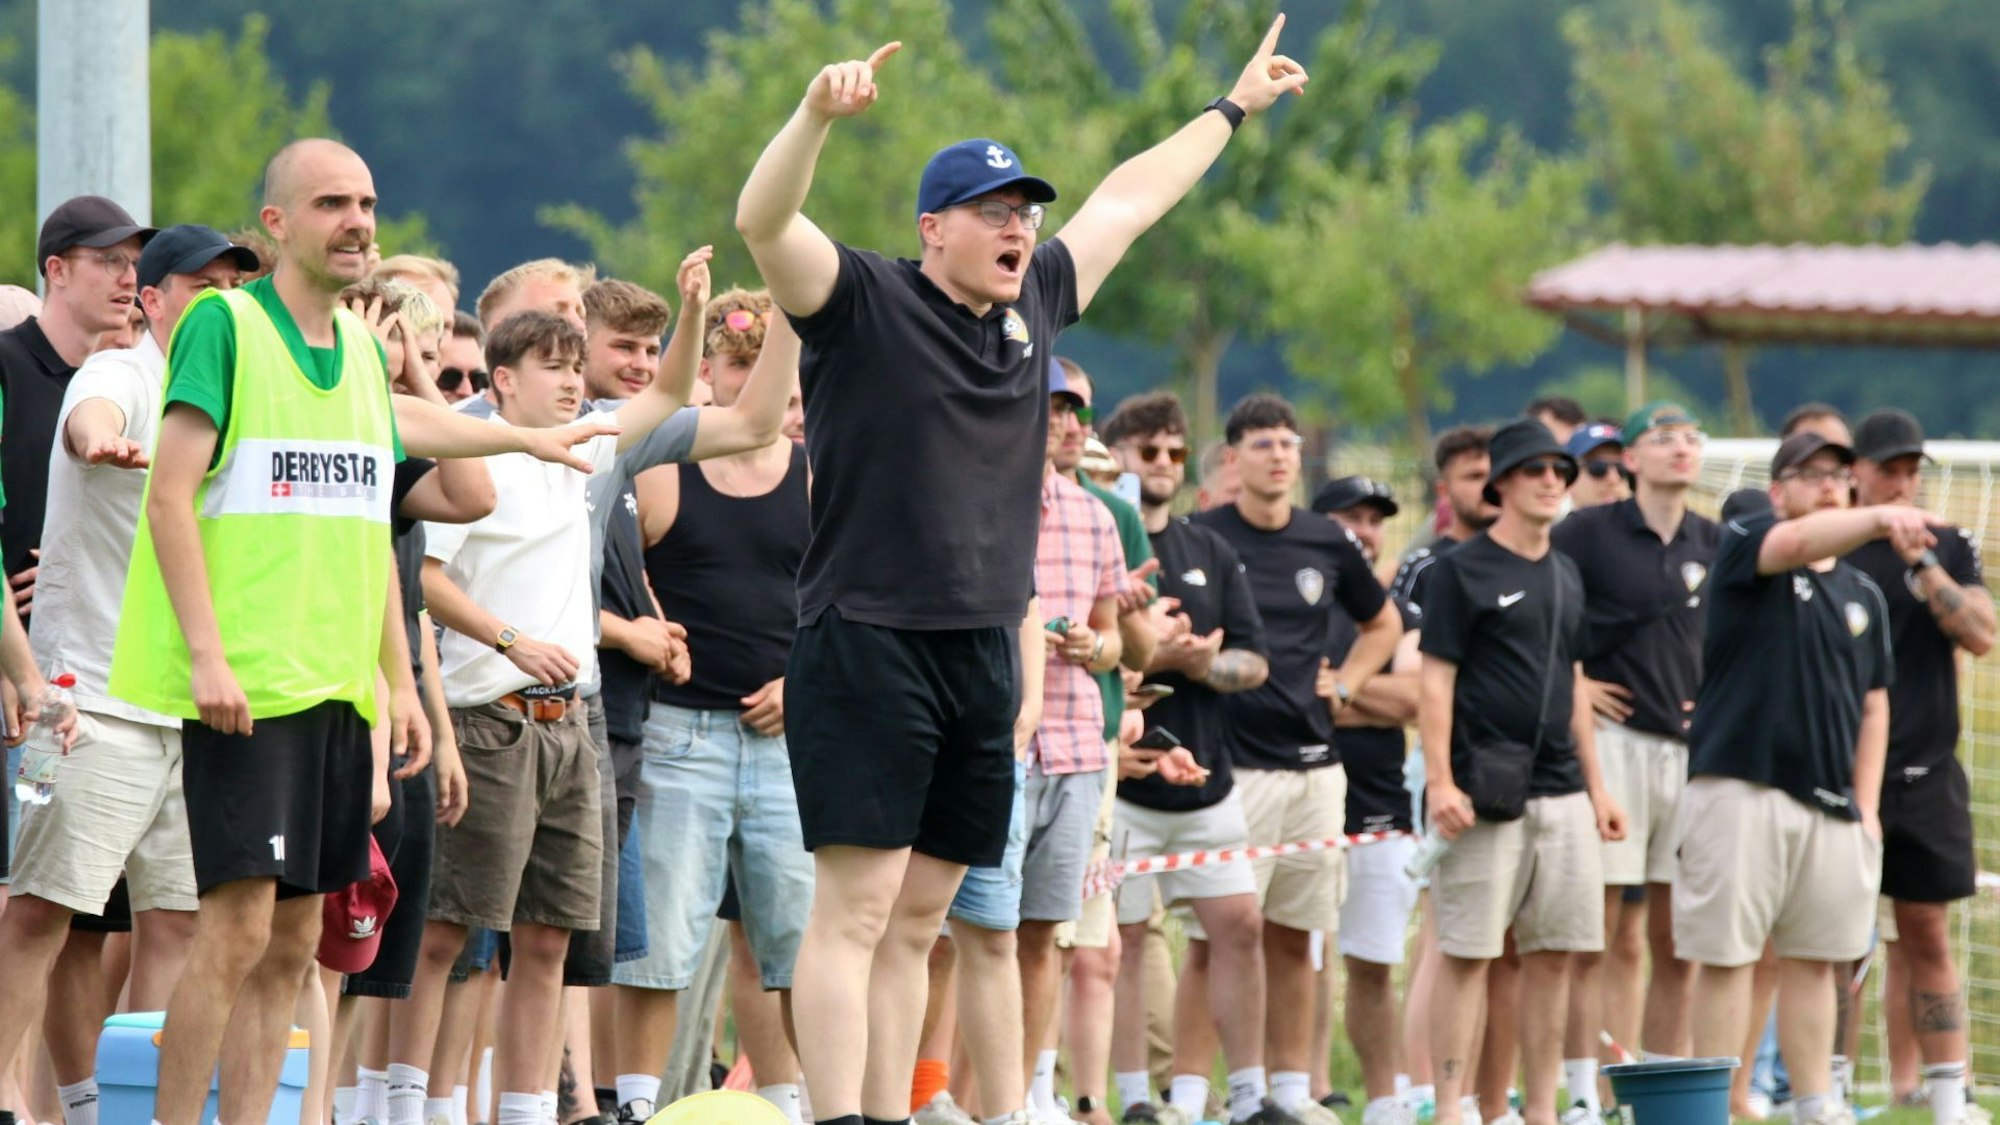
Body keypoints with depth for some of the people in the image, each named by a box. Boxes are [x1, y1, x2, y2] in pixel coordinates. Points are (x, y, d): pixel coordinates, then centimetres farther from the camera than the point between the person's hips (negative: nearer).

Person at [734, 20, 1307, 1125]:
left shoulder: (1034, 303, 14)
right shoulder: (862, 301, -4)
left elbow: (1128, 199, 28)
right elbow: (762, 220, -20)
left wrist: (1232, 107, 38)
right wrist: (817, 114, -35)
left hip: (984, 653, 7)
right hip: (867, 648, -7)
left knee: (918, 919, 8)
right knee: (855, 908, -10)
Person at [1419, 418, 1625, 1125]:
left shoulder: (1565, 576, 18)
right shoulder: (1462, 571, -3)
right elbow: (1436, 681, -7)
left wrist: (1596, 786, 18)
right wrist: (1440, 782, -16)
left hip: (1561, 792, 7)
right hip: (1486, 793, -7)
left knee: (1553, 956, 6)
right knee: (1467, 954, -6)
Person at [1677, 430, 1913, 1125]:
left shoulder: (1863, 595, 16)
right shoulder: (1745, 545, 0)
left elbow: (1874, 707, 17)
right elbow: (1801, 541, -23)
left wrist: (1867, 808, 7)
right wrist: (1880, 518, -41)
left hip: (1831, 803, 5)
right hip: (1739, 787, -5)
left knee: (1815, 958, 9)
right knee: (1725, 954, -5)